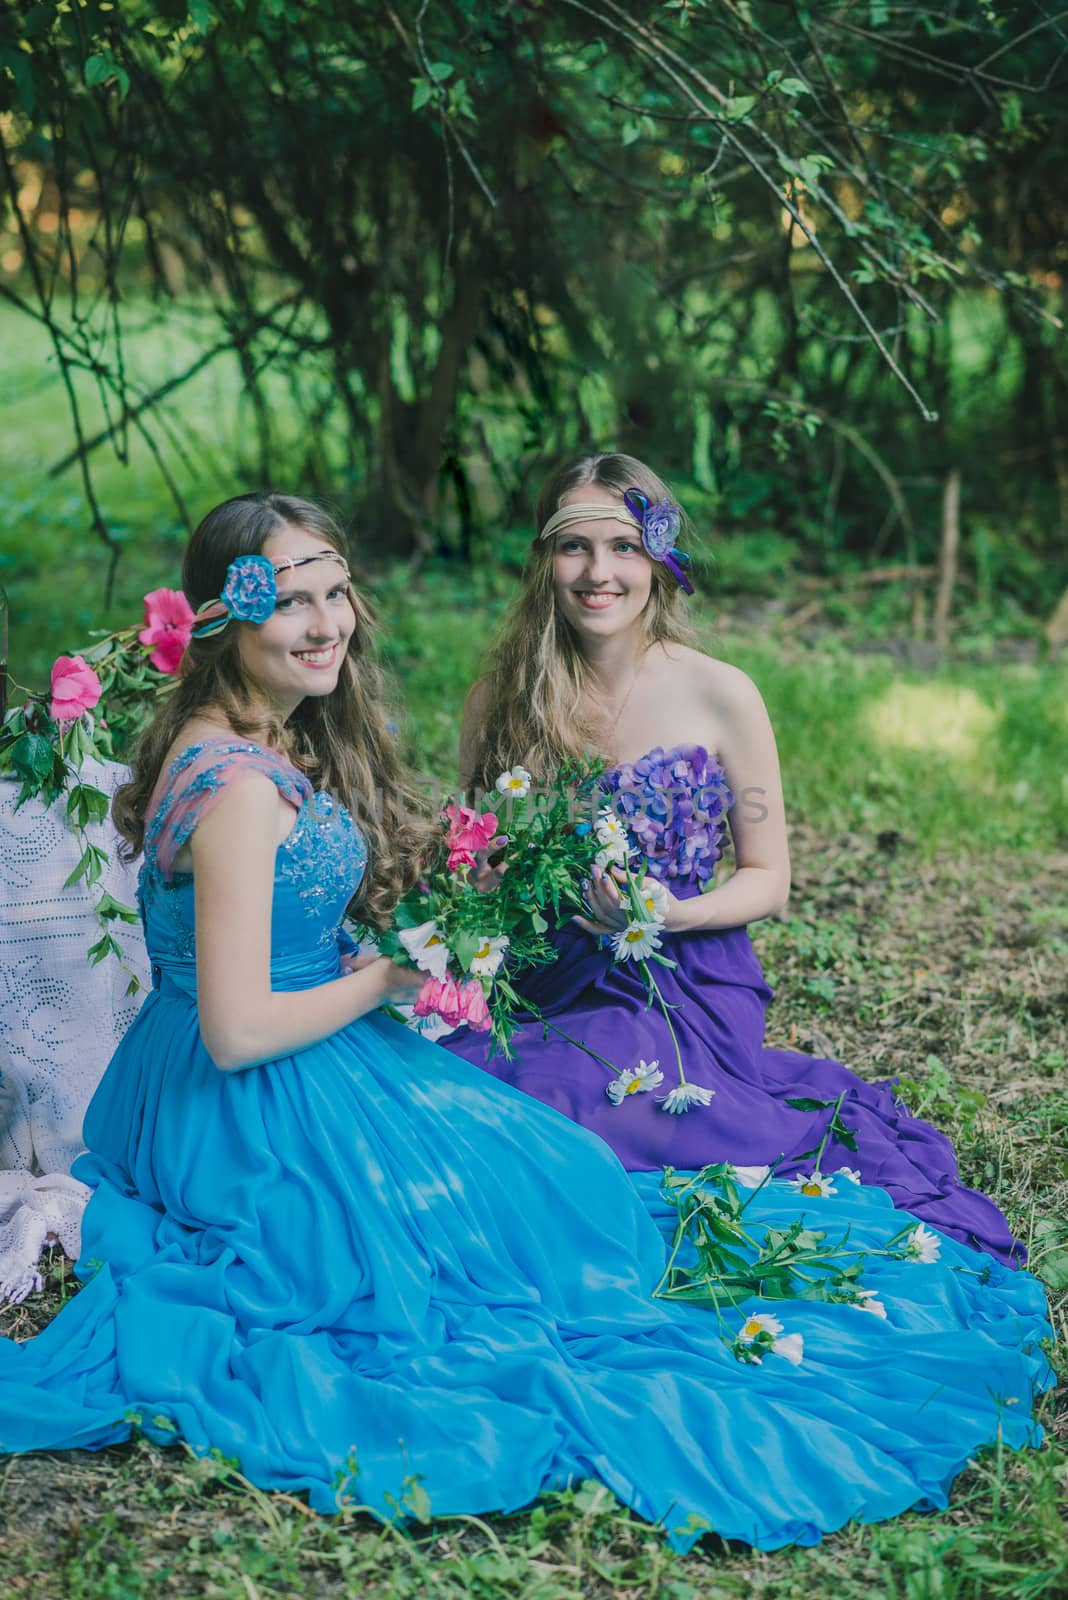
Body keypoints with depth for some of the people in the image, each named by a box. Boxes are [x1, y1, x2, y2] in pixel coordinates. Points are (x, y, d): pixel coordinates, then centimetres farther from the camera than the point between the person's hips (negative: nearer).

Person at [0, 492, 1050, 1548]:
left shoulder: (274, 744, 3)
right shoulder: (240, 788, -27)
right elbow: (238, 1030, -28)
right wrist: (386, 979, -14)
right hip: (247, 1110, -9)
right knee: (529, 1185, 1)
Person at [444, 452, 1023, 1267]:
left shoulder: (721, 696, -4)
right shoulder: (503, 699, 4)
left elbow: (769, 879, 3)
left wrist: (673, 913, -17)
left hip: (684, 992, -3)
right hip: (544, 988, 4)